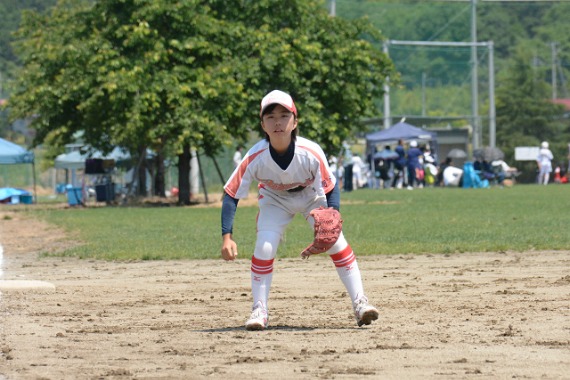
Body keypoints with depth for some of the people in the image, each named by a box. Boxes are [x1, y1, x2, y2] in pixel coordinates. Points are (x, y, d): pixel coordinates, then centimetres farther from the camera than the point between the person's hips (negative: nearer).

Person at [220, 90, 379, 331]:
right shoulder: (255, 157, -32)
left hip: (311, 196, 0)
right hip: (275, 200, 0)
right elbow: (231, 194, -24)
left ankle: (360, 302, -8)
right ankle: (259, 311, -7)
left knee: (336, 241, -16)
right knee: (264, 247, -20)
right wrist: (227, 236, -33)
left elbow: (331, 188, -19)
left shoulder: (311, 152, -33)